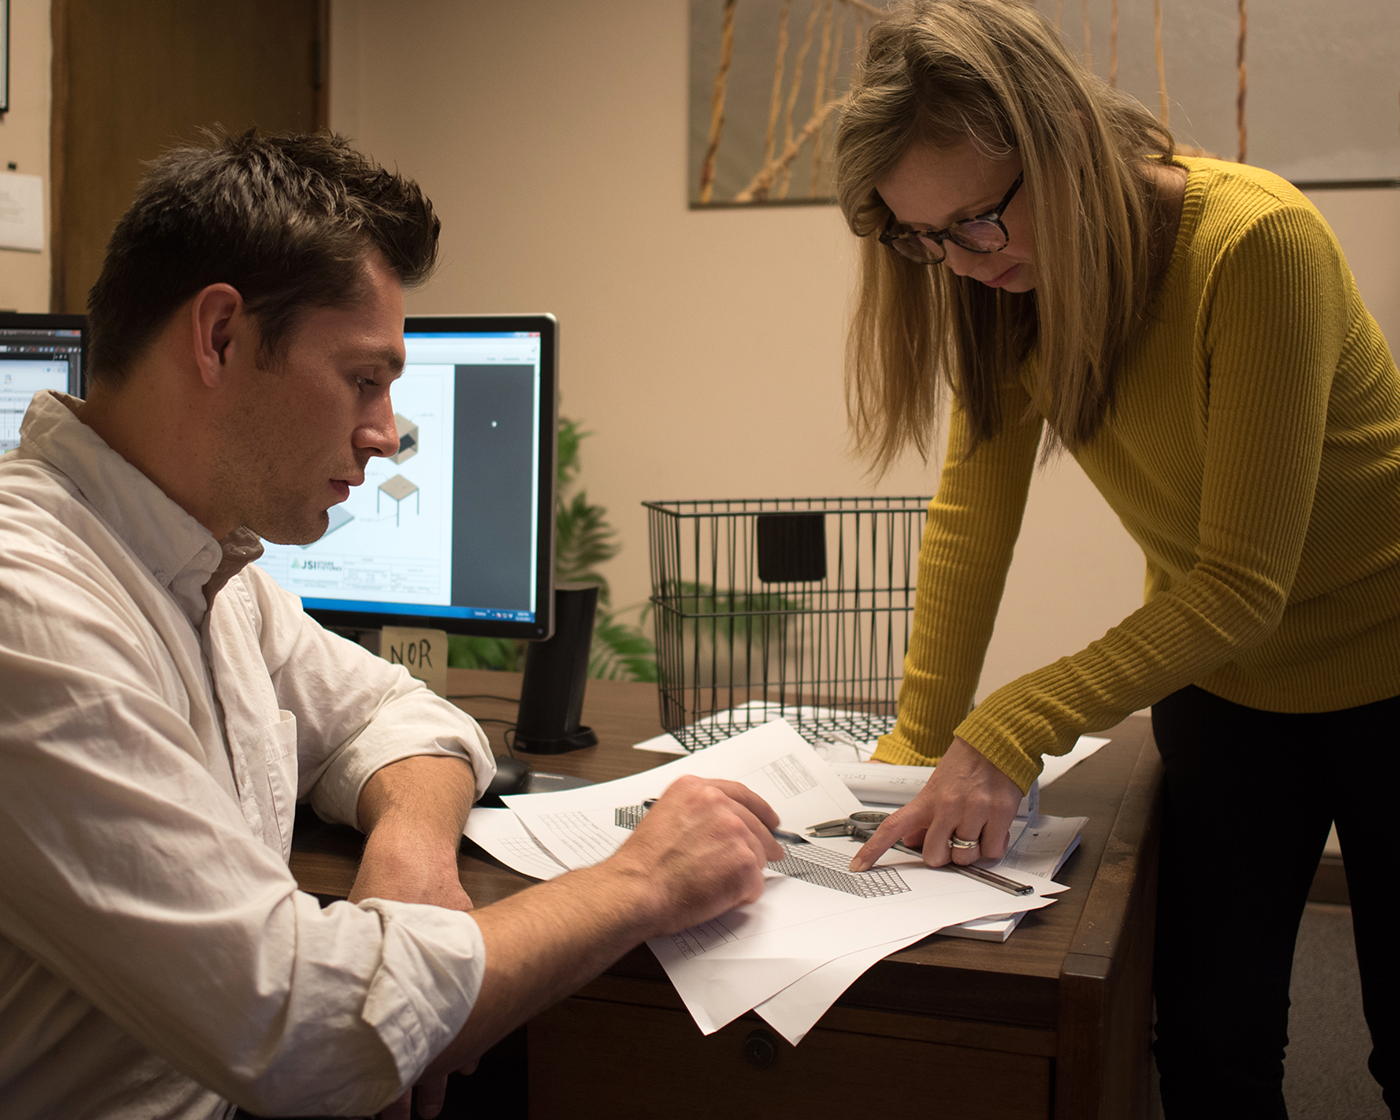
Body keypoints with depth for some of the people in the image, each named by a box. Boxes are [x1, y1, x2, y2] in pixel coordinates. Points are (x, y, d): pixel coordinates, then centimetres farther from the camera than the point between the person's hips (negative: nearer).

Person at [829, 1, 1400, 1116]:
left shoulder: (1258, 243, -29)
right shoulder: (1008, 278, -10)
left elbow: (1243, 584, -28)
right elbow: (972, 515, -9)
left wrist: (1008, 736, -32)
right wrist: (918, 746, -13)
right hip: (1219, 680, 5)